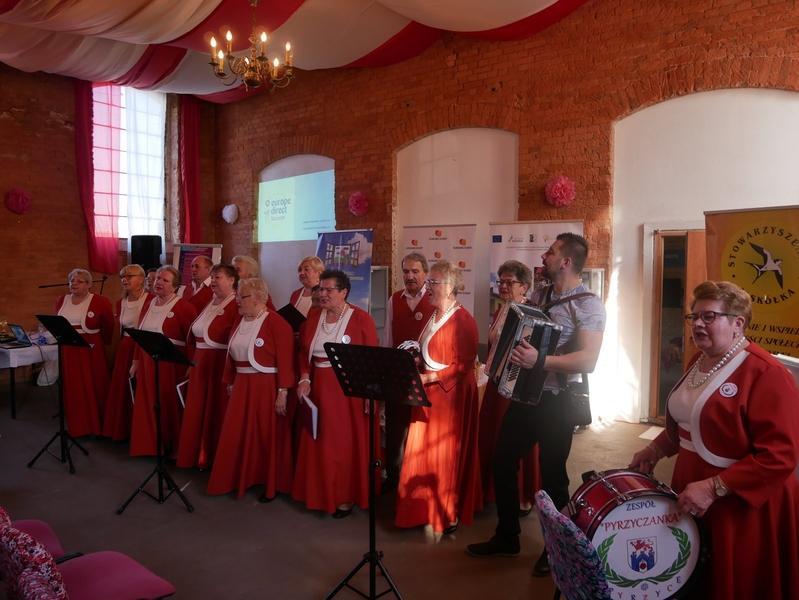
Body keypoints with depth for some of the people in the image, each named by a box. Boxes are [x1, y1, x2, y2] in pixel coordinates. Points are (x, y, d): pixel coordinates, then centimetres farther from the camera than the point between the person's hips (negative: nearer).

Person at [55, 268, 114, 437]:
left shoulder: (100, 302, -10)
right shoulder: (62, 301, 6)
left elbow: (109, 328, -2)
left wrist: (102, 344, 6)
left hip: (91, 352, -5)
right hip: (68, 351, 5)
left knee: (93, 388, 3)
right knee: (72, 389, 10)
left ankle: (96, 426, 14)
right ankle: (76, 426, 21)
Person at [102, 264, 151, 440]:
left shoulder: (151, 300, -15)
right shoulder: (121, 302, 10)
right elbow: (118, 329, 19)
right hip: (124, 350, 7)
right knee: (121, 389, 12)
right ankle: (121, 430, 26)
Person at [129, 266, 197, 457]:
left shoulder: (183, 307, -11)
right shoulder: (150, 304, 11)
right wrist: (136, 361, 14)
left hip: (171, 365, -6)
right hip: (147, 363, 6)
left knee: (168, 405, 3)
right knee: (148, 405, 11)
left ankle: (170, 446, 18)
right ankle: (149, 444, 26)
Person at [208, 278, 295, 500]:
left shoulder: (277, 323, -15)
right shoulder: (240, 322, 9)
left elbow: (285, 361, -18)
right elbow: (232, 355, 14)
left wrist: (283, 392, -21)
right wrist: (230, 383, 13)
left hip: (267, 388, -7)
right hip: (242, 387, 7)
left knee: (267, 436, 4)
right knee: (238, 434, 11)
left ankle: (272, 484, 20)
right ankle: (241, 478, 27)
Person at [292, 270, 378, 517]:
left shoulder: (361, 318, -8)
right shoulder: (313, 317, 8)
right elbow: (304, 351, 12)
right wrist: (304, 378, -2)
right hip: (318, 388, 5)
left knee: (346, 443, 4)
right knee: (319, 442, 13)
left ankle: (346, 496, 20)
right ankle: (321, 493, 30)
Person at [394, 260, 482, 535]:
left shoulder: (462, 320, -15)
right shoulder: (433, 316, 11)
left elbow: (462, 366, -19)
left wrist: (428, 378, -20)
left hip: (451, 395, -8)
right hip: (427, 394, 8)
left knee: (445, 455, 2)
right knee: (421, 453, 12)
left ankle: (449, 515, 18)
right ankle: (423, 509, 26)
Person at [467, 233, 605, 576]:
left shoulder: (588, 305, -14)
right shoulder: (539, 296, 9)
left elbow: (588, 361, -26)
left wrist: (540, 360, -35)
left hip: (556, 402, -7)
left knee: (552, 476, 6)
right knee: (502, 463, 12)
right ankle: (506, 537, 31)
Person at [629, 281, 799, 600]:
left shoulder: (765, 373, -21)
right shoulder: (699, 362, 8)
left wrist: (714, 488, -28)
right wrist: (656, 449, 14)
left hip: (744, 508, -8)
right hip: (693, 496, 8)